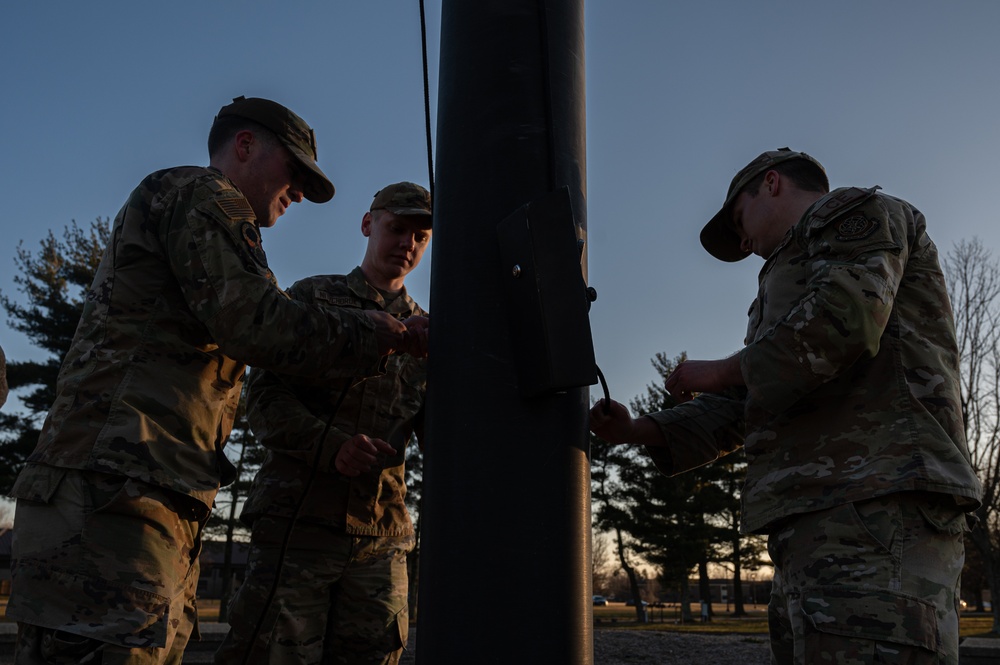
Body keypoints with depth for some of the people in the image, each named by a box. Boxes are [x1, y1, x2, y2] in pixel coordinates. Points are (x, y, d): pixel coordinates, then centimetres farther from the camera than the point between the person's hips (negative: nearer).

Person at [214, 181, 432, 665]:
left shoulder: (425, 331, 16)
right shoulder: (313, 297, 6)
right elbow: (265, 398, -3)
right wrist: (331, 446, -20)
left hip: (380, 536, 4)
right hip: (298, 519, -3)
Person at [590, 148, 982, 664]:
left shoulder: (856, 213, 8)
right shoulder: (787, 292, 33)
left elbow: (845, 318, -15)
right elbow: (735, 411, 26)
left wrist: (723, 370, -4)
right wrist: (638, 431, 16)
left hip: (875, 509, -10)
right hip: (818, 524, 10)